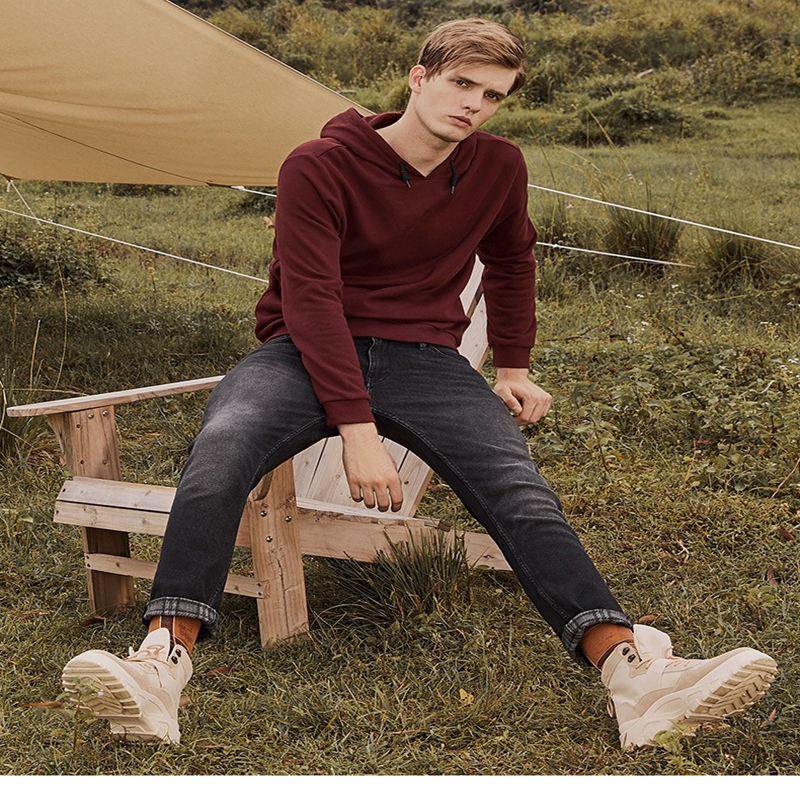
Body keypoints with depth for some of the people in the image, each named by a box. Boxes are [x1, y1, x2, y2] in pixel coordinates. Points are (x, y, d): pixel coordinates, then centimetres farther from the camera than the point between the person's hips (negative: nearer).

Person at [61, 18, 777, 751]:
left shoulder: (499, 168, 5)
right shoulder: (320, 167, -9)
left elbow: (511, 263, 25)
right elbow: (311, 299, -17)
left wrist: (514, 372, 20)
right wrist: (357, 430, -26)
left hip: (423, 359, 3)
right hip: (309, 357, -2)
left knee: (519, 488, -24)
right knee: (220, 451, -34)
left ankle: (633, 674, -35)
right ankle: (162, 668, -41)